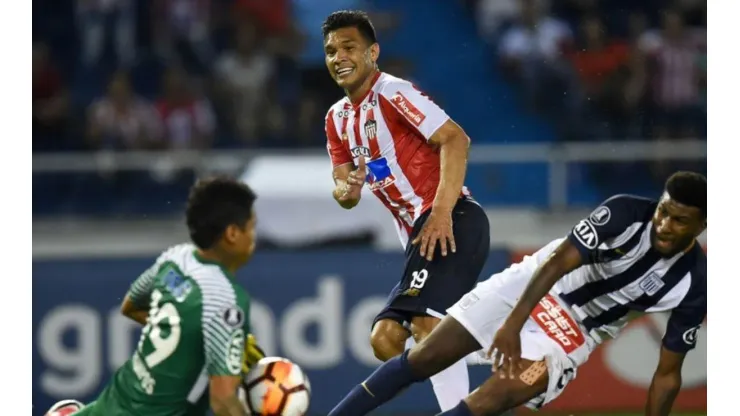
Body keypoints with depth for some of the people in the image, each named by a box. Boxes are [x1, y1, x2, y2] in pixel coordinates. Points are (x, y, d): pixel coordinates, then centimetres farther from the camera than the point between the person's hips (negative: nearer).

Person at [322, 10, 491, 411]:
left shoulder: (392, 93, -8)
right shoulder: (338, 118, 18)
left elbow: (455, 139, -17)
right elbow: (343, 192, 20)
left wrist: (441, 213, -25)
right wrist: (347, 189, -6)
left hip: (451, 222, -10)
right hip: (419, 235, 10)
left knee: (426, 322, -27)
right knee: (384, 339, 4)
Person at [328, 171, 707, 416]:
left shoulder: (692, 286, -16)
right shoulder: (626, 213, -22)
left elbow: (668, 374, -8)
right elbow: (559, 261, -25)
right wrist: (513, 324, -37)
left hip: (577, 329, -1)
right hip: (532, 285, 1)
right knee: (424, 358, -6)